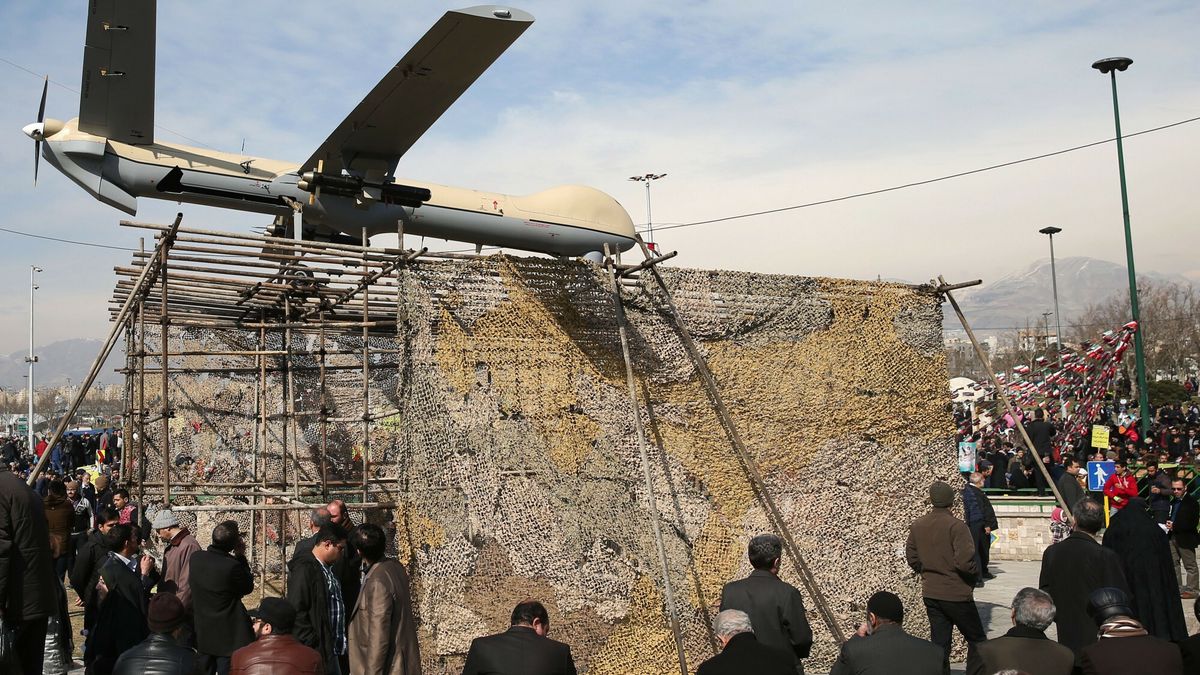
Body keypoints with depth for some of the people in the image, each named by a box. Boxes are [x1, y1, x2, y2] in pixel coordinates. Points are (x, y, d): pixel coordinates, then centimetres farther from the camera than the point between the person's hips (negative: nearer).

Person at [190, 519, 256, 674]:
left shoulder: (195, 558, -8)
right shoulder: (233, 566, -26)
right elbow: (248, 588, -9)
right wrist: (241, 556, -8)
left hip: (202, 633, 6)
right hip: (228, 636, -6)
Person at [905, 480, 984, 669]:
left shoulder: (917, 526, 1)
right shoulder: (956, 526, -17)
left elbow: (912, 559, 7)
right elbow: (964, 562, -23)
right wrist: (976, 574, -4)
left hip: (930, 594, 6)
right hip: (956, 595, -5)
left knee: (939, 643, 11)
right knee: (976, 640, 11)